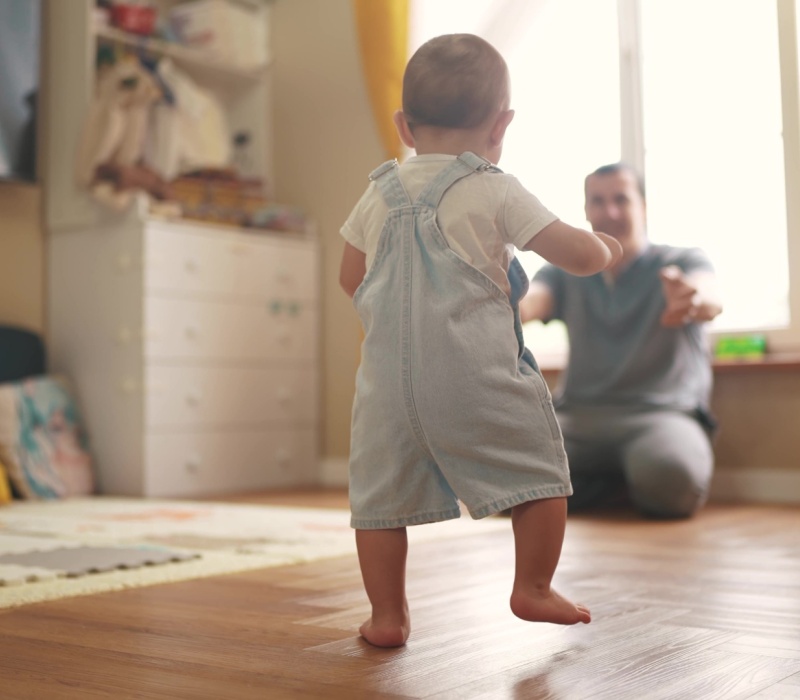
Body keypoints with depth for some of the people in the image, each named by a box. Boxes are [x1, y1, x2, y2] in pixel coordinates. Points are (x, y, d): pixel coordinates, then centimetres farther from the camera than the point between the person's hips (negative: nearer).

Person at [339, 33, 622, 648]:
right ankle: (533, 589, 19)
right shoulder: (498, 193, -2)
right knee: (539, 470, 13)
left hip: (389, 378, 4)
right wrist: (605, 247, 19)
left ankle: (387, 615, 17)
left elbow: (350, 279, 20)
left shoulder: (378, 195, 11)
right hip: (478, 377, -3)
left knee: (381, 495, 12)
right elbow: (580, 256, -3)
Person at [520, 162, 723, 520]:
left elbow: (710, 299, -18)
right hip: (577, 415, 3)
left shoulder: (683, 262, 5)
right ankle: (626, 486, -4)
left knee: (671, 477, -38)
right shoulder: (564, 273, 15)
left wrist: (693, 300, -45)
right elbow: (528, 302, -7)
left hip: (660, 413, -3)